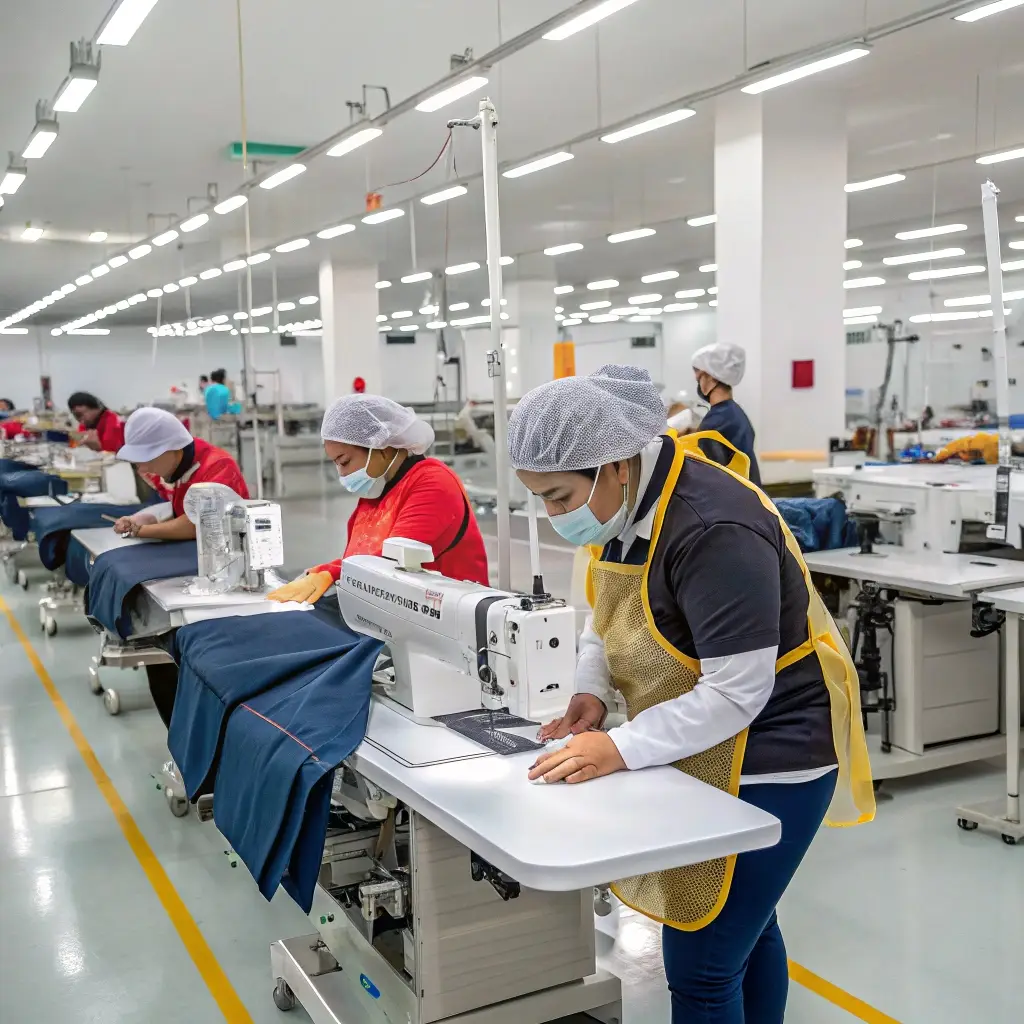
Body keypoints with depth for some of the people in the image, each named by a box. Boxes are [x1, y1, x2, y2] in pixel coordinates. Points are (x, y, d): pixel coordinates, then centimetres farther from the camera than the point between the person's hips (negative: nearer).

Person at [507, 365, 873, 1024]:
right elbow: (607, 614, 12)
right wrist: (592, 691, -5)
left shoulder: (713, 530, -29)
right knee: (743, 930, 24)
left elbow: (735, 692, -28)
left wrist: (621, 749, -27)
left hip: (764, 763, -8)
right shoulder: (620, 501, -2)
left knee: (700, 969, -2)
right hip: (693, 753, 9)